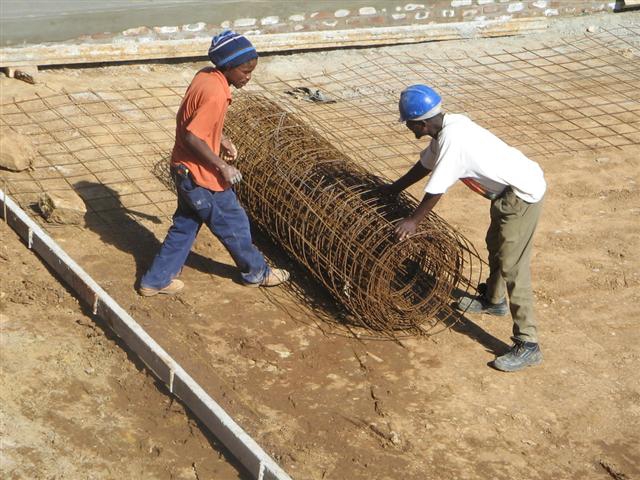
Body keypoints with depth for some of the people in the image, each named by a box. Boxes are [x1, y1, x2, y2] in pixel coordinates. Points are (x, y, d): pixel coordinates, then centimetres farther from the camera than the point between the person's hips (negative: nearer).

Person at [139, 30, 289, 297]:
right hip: (201, 176, -9)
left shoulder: (205, 76, 0)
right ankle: (256, 272, 33)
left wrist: (221, 139, 11)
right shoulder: (216, 94, -28)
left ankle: (156, 280, 27)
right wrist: (222, 167, -20)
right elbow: (192, 137, -28)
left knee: (185, 225, 21)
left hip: (185, 170, 9)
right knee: (234, 223, 12)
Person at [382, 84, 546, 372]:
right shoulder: (448, 126, 3)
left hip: (522, 196, -10)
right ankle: (493, 300, 52)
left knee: (512, 267, -10)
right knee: (495, 244, 29)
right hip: (510, 189, 10)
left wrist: (413, 222, -9)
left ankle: (527, 345, -8)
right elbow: (425, 164, 19)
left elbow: (435, 190, -21)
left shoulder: (452, 140, -26)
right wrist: (394, 189, 28)